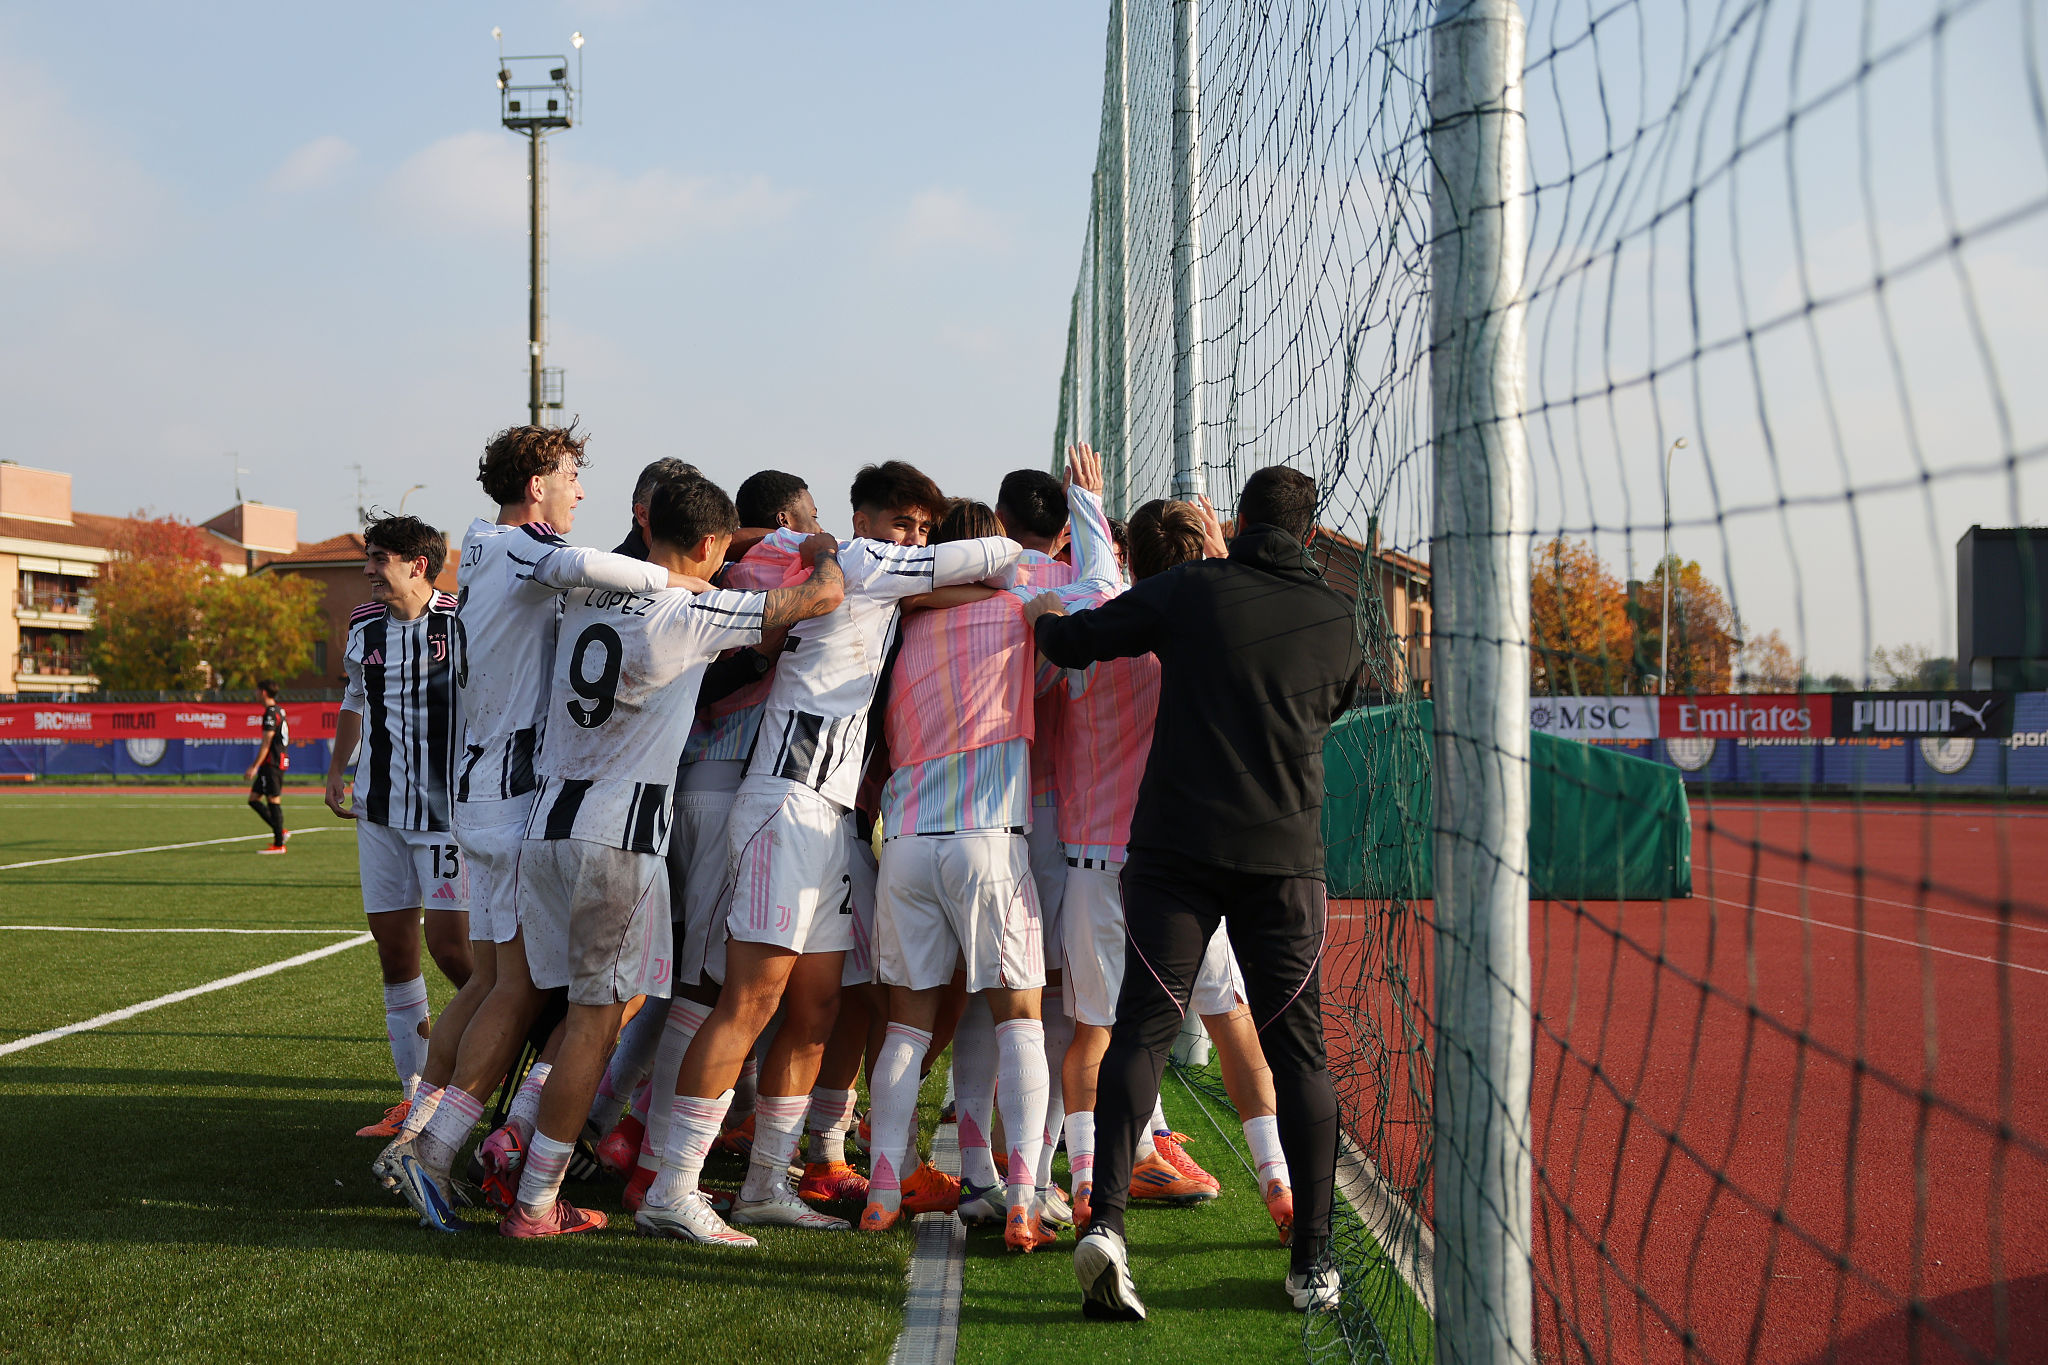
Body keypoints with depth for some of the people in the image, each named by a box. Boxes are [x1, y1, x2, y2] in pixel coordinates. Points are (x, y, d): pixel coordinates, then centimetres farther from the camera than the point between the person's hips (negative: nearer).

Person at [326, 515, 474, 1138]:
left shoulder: (462, 623, -8)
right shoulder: (364, 626, 8)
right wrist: (337, 770, 17)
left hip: (449, 809, -5)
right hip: (380, 810, 5)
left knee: (452, 951, -11)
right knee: (394, 953, 4)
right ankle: (417, 1093, 12)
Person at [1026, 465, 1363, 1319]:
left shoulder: (1190, 590, 0)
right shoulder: (1335, 618, 7)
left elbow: (1070, 642, 5)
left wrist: (1047, 615, 28)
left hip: (1175, 846, -1)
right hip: (1285, 856, 1)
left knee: (1142, 1027, 1)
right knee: (1298, 1049, 8)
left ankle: (1105, 1219, -16)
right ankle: (1311, 1261, 8)